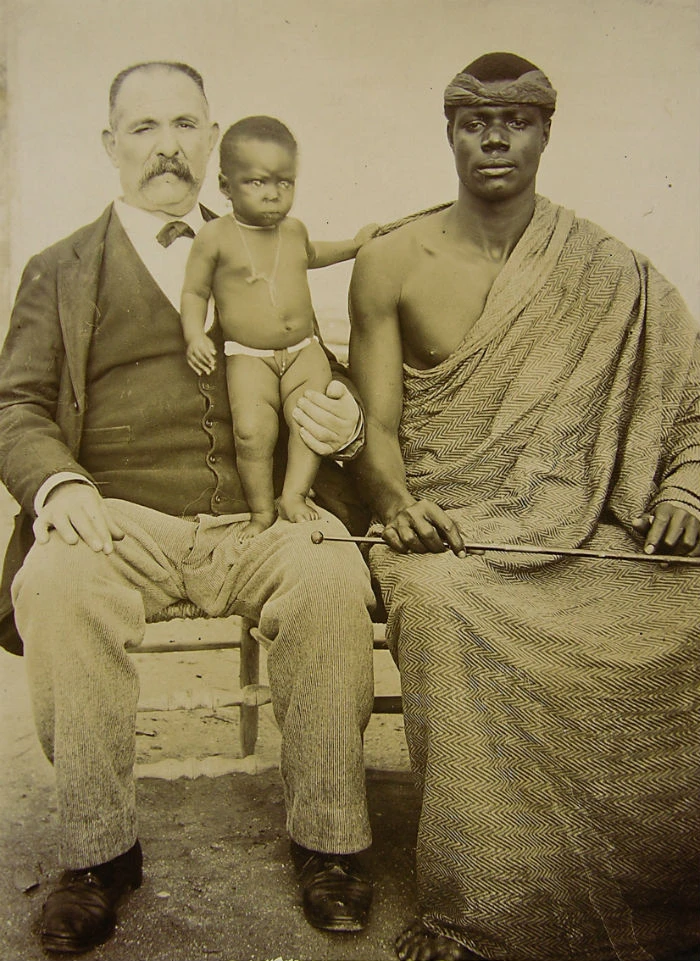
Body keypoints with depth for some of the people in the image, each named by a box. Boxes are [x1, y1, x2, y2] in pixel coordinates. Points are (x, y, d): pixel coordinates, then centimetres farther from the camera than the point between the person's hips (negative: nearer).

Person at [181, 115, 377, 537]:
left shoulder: (295, 229, 10)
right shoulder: (215, 237, -4)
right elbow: (194, 292, 1)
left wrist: (353, 245, 30)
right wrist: (195, 335, -14)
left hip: (304, 351, 4)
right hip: (248, 357, -4)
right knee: (252, 431, -18)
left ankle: (294, 494, -4)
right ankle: (261, 509, -2)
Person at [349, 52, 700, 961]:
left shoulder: (607, 275, 12)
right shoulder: (391, 262, 10)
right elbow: (377, 426, 5)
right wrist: (397, 501, -15)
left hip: (581, 532, 2)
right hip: (444, 528, -1)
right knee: (452, 616, -36)